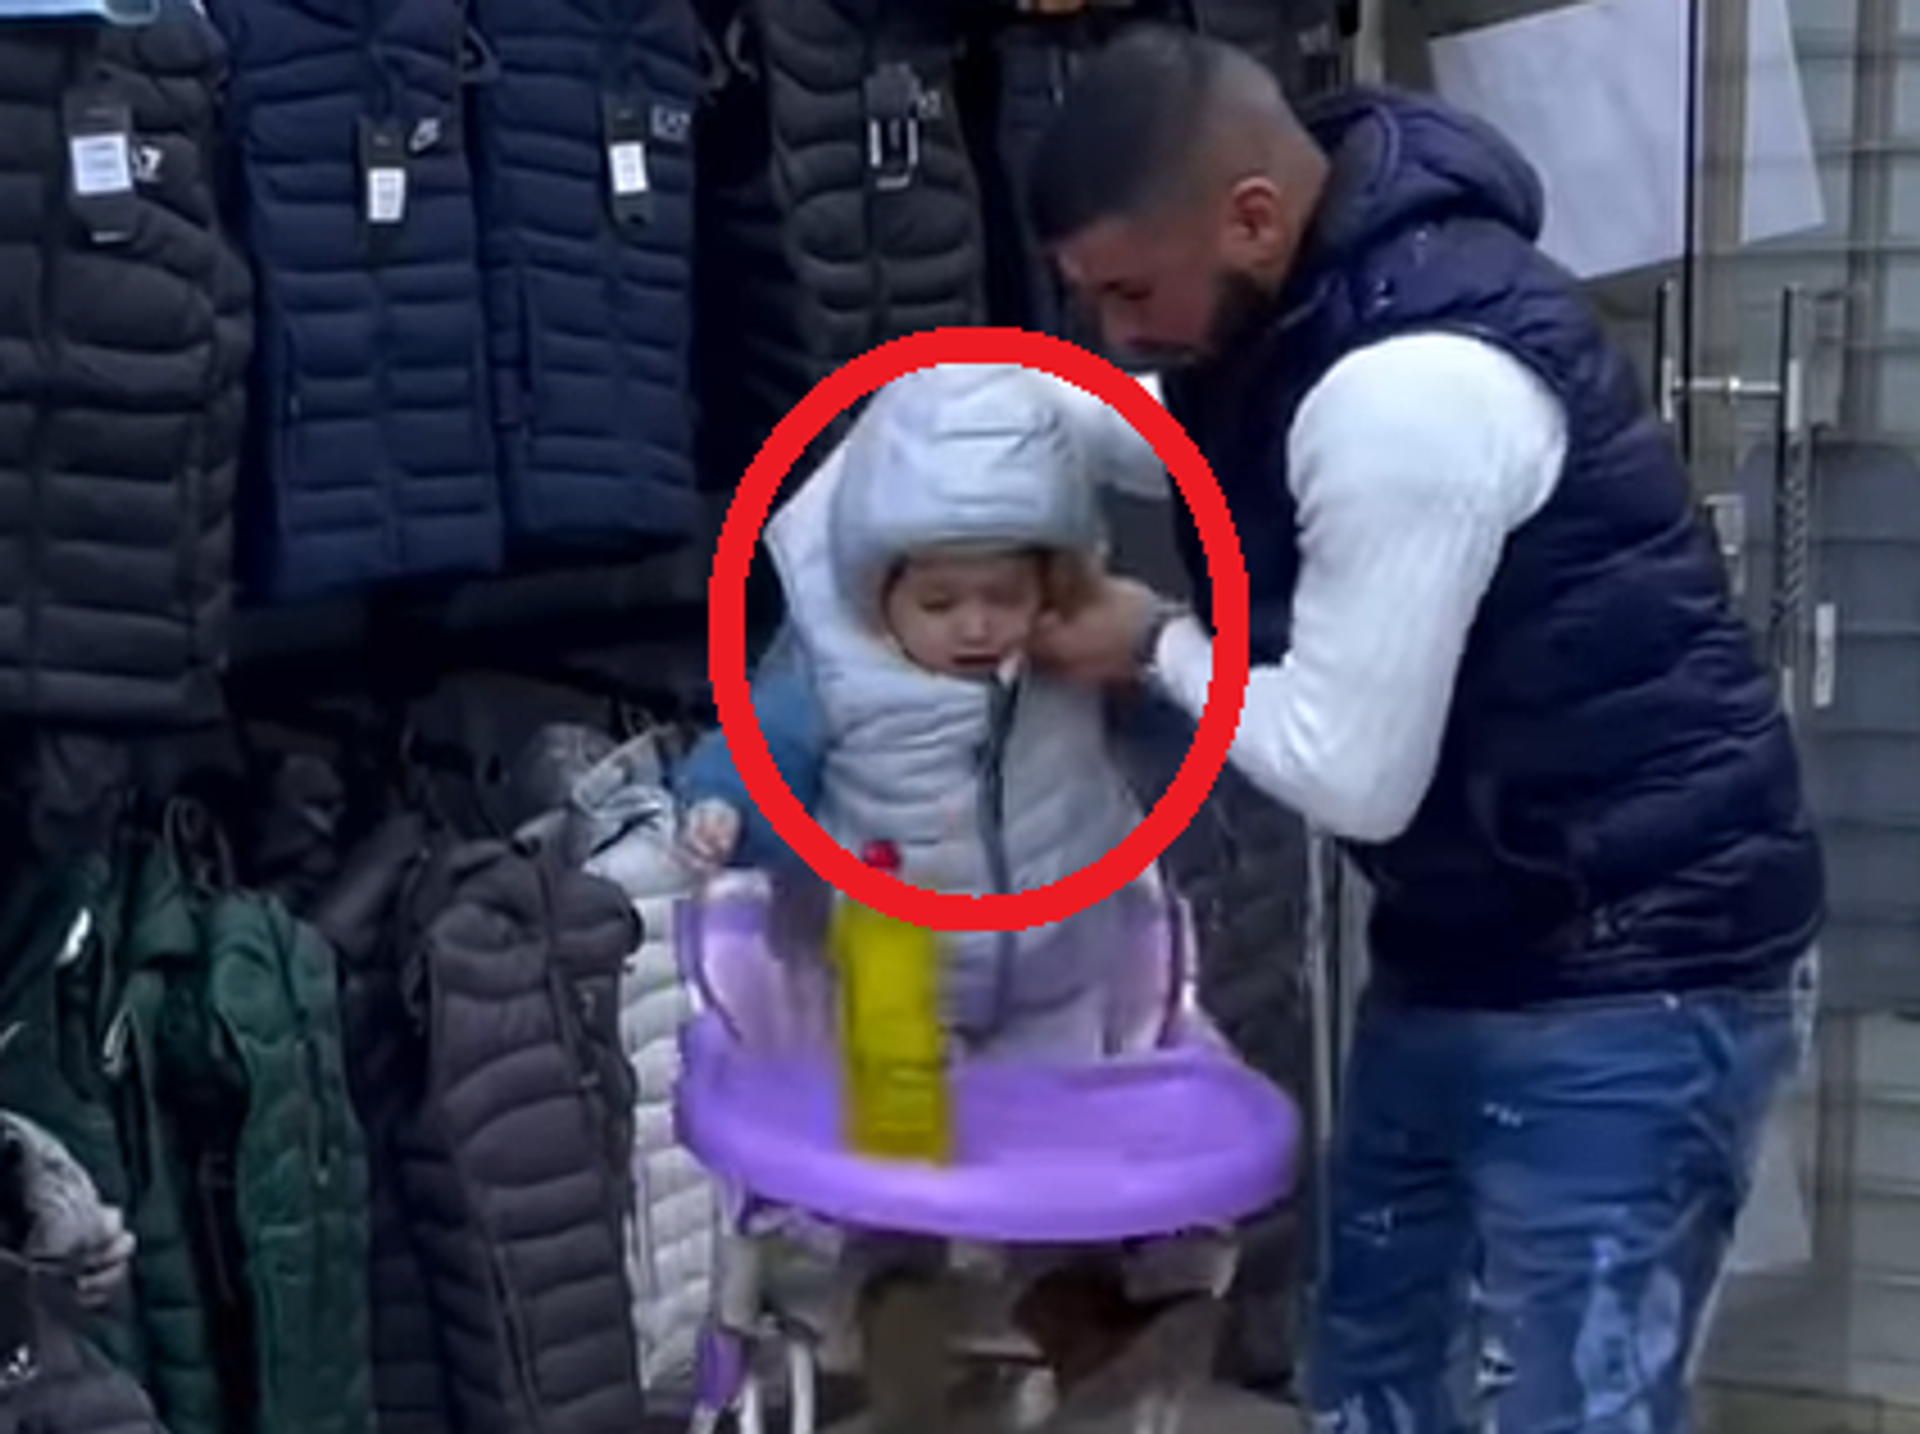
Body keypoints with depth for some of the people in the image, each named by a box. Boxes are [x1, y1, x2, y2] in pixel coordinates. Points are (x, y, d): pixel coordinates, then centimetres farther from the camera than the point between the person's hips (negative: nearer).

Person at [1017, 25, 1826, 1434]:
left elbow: (1352, 773, -25)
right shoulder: (1308, 308, 1)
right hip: (1463, 947, 10)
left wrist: (1158, 645, -10)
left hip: (1628, 970, -10)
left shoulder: (1411, 384, -28)